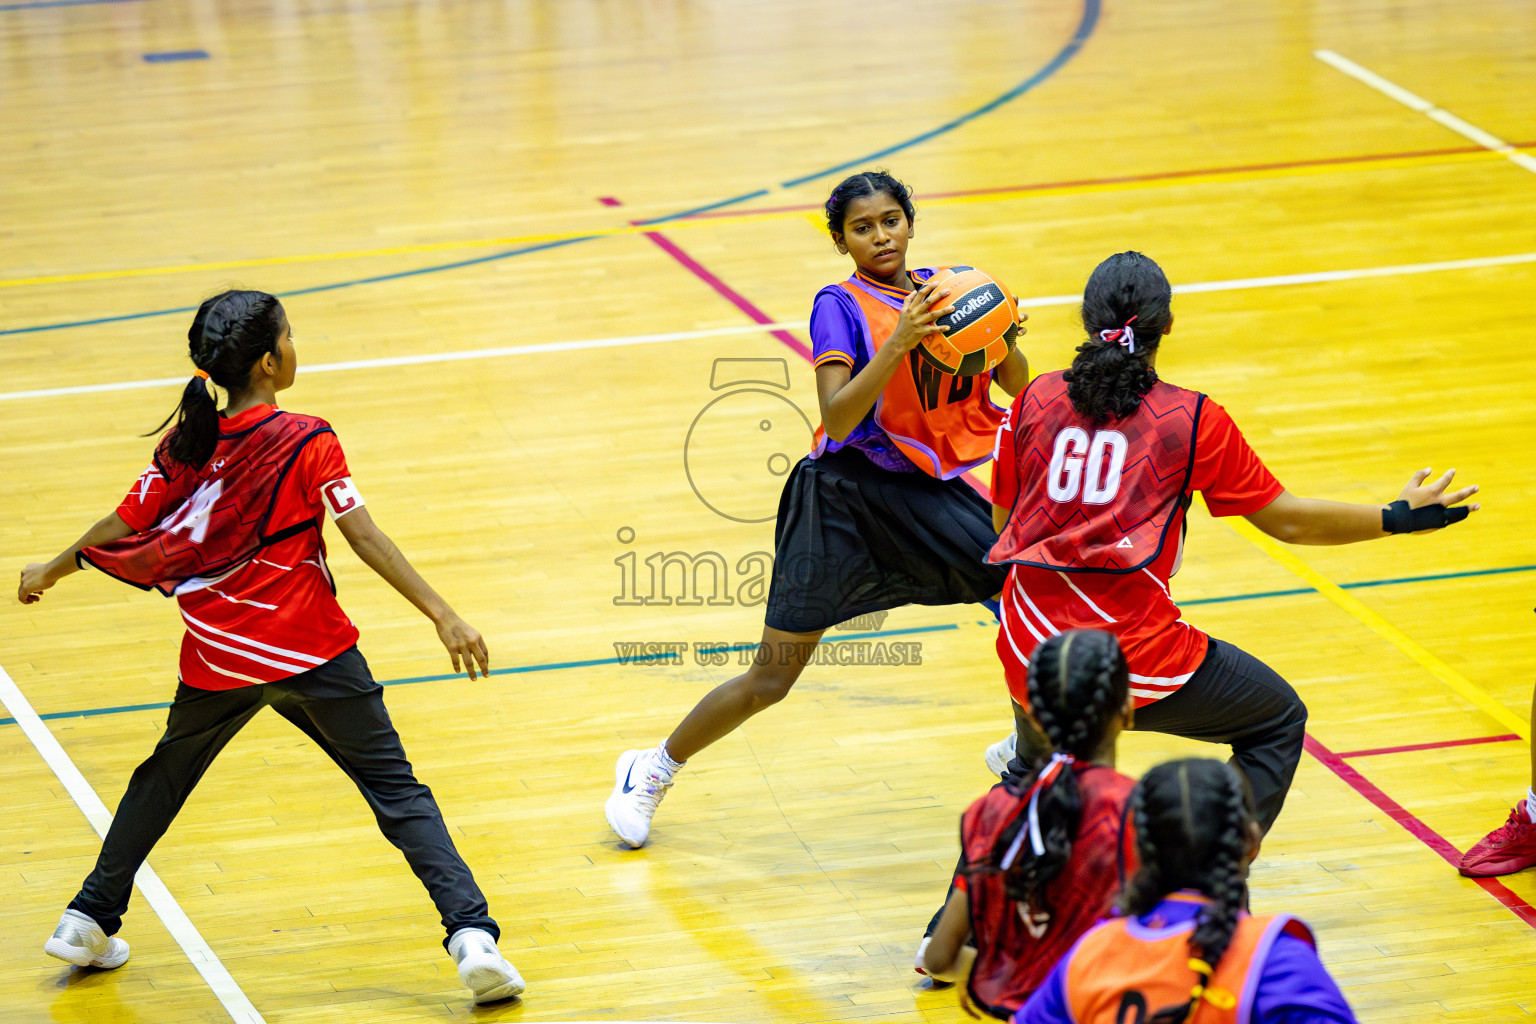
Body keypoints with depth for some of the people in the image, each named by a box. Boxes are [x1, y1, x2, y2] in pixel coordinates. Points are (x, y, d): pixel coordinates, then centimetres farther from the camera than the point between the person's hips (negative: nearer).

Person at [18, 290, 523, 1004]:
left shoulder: (185, 446, 2)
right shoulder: (307, 443, -10)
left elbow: (120, 530, 9)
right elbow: (366, 540, -15)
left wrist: (50, 573, 26)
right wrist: (442, 616, -14)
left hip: (218, 659, 4)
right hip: (312, 652, -4)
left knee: (163, 778, 27)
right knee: (395, 788, 1)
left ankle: (90, 921, 31)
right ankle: (471, 934, -12)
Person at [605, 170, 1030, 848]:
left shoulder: (943, 289, 5)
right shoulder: (842, 305, -9)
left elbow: (1017, 384, 5)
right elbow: (838, 417, -22)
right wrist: (899, 341, -32)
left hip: (928, 490, 4)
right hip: (846, 494, -4)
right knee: (771, 679, -1)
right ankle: (652, 770, 20)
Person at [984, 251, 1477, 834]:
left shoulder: (1033, 402, 4)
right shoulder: (1193, 420, -3)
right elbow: (1286, 521, 3)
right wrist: (1398, 517, 15)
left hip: (1030, 649, 4)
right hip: (1134, 651, -4)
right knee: (1278, 721, 16)